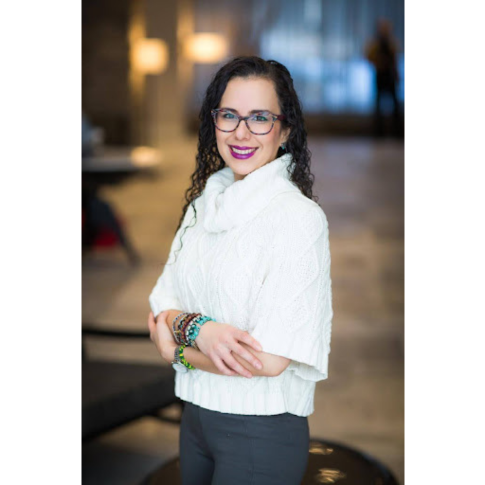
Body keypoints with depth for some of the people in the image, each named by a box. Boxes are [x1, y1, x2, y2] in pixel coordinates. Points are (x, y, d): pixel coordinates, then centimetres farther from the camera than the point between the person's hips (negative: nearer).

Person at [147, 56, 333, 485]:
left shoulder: (299, 217, -17)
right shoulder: (204, 204, 5)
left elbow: (268, 360, -23)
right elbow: (162, 301, 3)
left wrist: (177, 348, -8)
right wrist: (196, 327, -19)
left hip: (262, 433, -6)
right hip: (195, 417, 6)